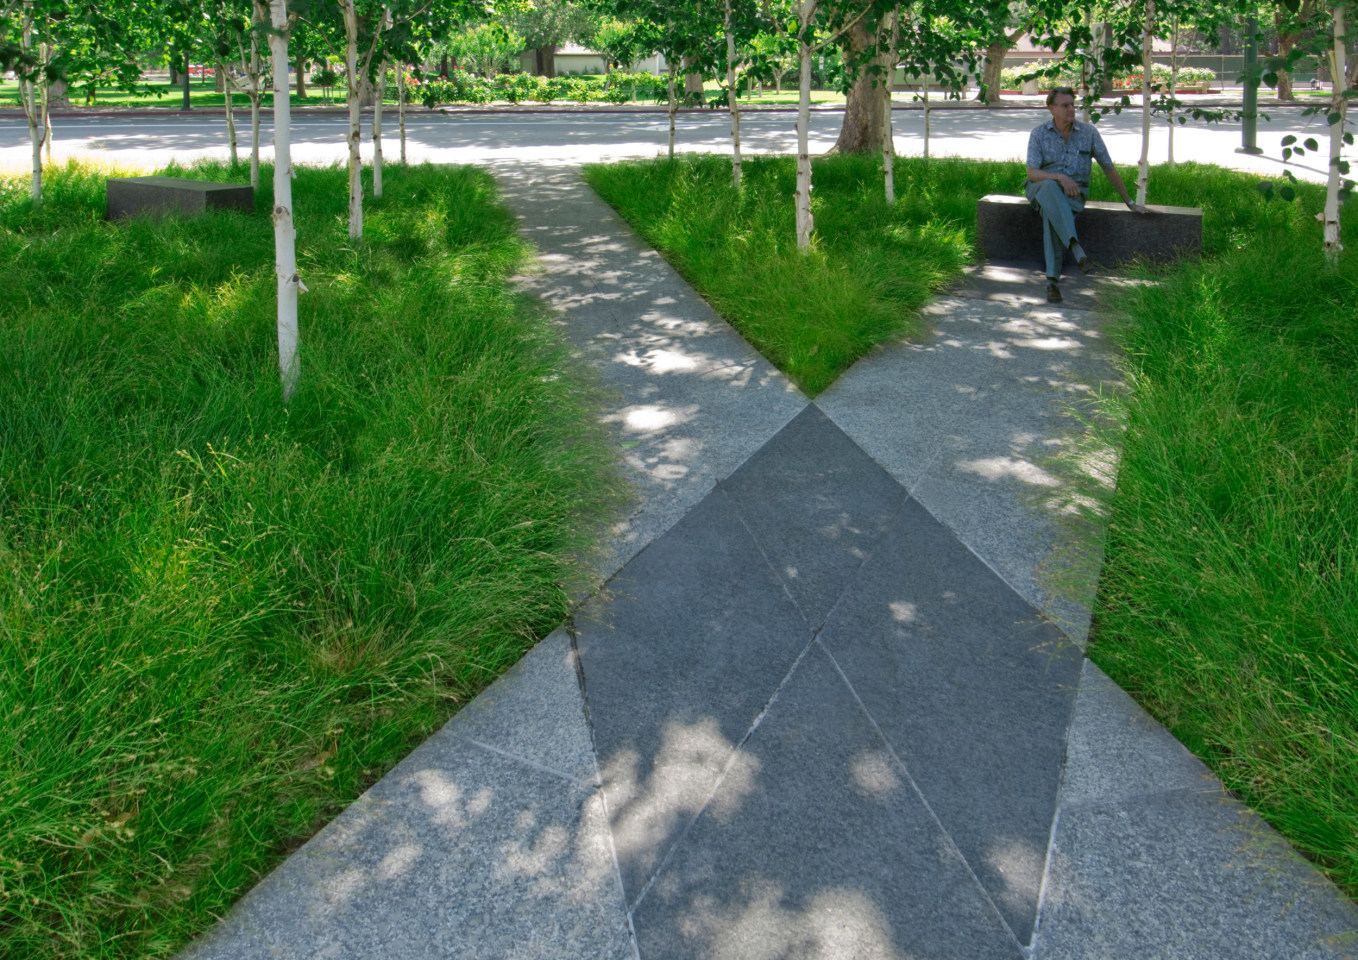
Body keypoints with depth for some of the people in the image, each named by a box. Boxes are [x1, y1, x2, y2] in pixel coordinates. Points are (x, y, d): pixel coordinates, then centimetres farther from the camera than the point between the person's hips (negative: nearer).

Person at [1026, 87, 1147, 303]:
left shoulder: (1088, 132, 3)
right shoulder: (1038, 134, 1)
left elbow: (1109, 169, 9)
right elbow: (1032, 173, -9)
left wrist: (1130, 203, 13)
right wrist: (1060, 177, -27)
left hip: (1074, 191, 0)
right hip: (1041, 187, 0)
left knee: (1050, 213, -36)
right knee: (1050, 187, -40)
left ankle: (1052, 281, -44)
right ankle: (1078, 251, -51)